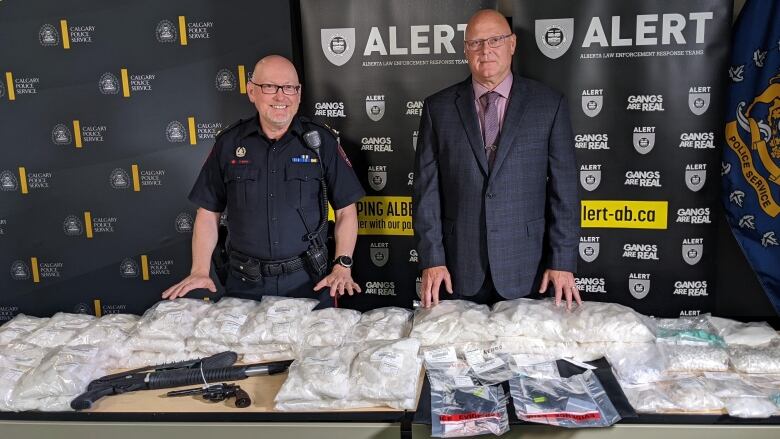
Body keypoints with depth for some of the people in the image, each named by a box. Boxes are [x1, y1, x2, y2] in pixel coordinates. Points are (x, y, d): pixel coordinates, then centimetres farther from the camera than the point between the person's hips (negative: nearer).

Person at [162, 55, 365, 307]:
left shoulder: (320, 141, -1)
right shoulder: (229, 142, 2)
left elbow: (346, 211, 1)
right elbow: (209, 213, 6)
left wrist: (342, 267, -10)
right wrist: (200, 272, -4)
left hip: (307, 281, -1)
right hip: (245, 284, 1)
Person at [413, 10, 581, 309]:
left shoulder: (549, 104, 2)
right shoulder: (439, 108, 4)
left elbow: (563, 188, 0)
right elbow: (427, 189, 1)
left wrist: (563, 262, -5)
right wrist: (431, 259, -5)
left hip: (525, 269, 0)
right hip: (459, 269, 1)